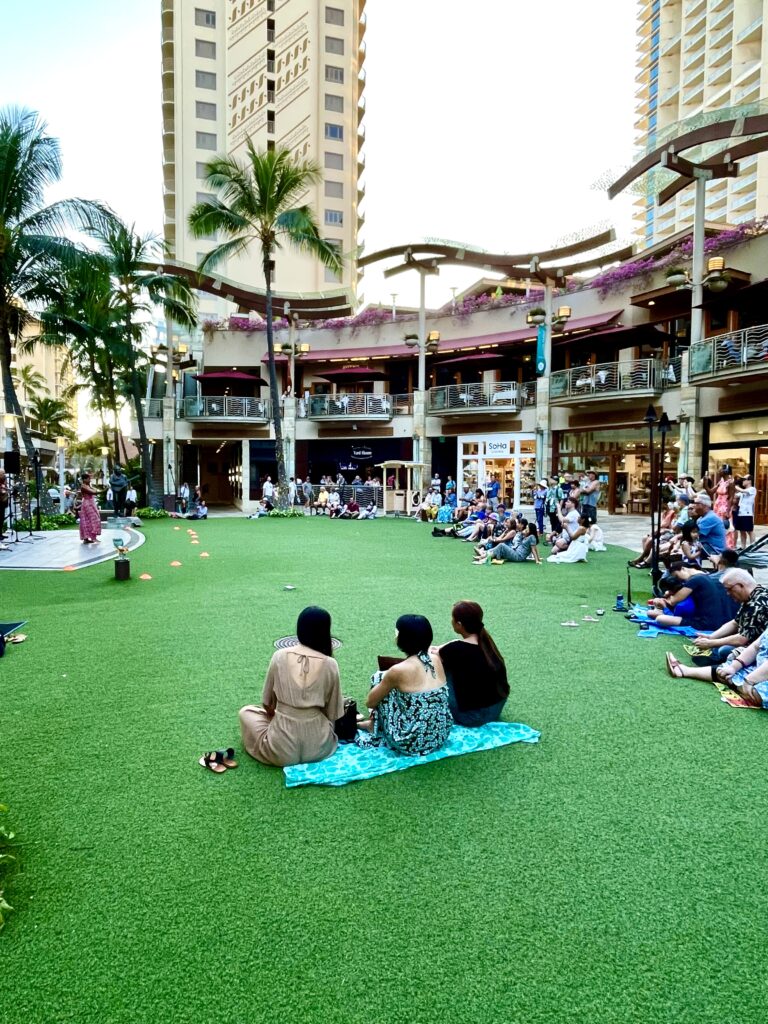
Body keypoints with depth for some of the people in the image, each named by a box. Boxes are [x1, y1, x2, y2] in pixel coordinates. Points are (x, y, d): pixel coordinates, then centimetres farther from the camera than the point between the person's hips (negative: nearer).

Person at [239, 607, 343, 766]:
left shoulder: (279, 656, -4)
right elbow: (333, 714, 2)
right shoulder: (330, 664, -6)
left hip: (282, 750, -1)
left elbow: (267, 704, 6)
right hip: (318, 748, 1)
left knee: (246, 711, 24)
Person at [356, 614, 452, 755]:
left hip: (412, 742, -6)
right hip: (441, 736, 6)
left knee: (379, 678, 6)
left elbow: (370, 702, -1)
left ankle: (374, 726, 26)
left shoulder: (398, 670, -18)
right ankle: (374, 722, 36)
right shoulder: (436, 659, -3)